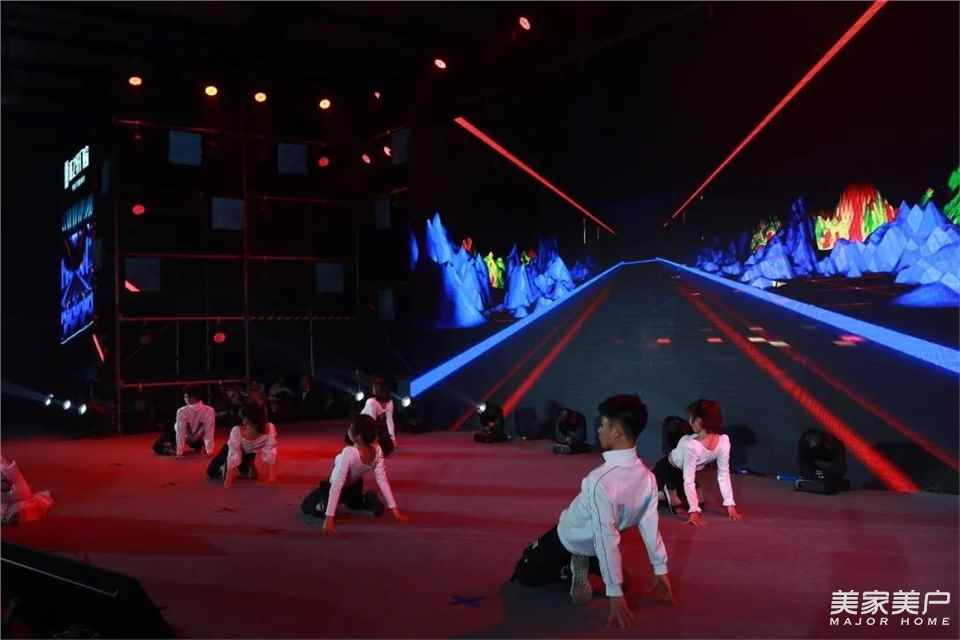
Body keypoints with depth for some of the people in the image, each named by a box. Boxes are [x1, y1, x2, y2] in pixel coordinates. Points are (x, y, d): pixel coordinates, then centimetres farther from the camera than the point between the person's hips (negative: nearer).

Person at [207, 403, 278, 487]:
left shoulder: (269, 429, -39)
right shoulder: (236, 431, -41)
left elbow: (270, 453, -33)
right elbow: (233, 455, -38)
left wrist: (271, 475, -35)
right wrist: (228, 480, -39)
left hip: (250, 452, 2)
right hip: (232, 448, -2)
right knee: (212, 472, -6)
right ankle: (225, 469, 25)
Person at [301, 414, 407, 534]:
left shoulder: (349, 453, -41)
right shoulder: (377, 450, -24)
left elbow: (337, 485, -40)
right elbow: (382, 479, -20)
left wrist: (329, 518, -37)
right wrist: (394, 509, -14)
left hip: (336, 487, -3)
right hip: (354, 487, 3)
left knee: (305, 506, 21)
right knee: (351, 503, 38)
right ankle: (367, 501, 6)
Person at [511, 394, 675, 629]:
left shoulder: (601, 480, -39)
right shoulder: (647, 476, -19)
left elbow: (607, 539, -36)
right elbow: (651, 525, -12)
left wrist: (615, 594, -31)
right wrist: (661, 570, -1)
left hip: (568, 541, -5)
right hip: (592, 547, 6)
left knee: (523, 573, 17)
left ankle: (572, 570, 2)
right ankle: (579, 564, 13)